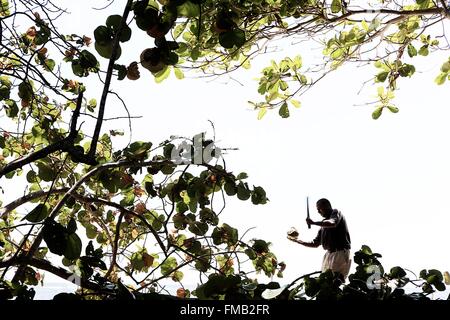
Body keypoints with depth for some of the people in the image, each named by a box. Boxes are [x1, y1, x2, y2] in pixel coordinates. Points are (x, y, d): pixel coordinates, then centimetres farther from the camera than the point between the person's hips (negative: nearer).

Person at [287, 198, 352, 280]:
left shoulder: (336, 213, 4)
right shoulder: (323, 226, 24)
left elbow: (332, 223, -20)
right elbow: (315, 244, 24)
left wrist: (313, 223, -14)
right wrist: (297, 240, 19)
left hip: (340, 252, -7)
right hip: (329, 253, 7)